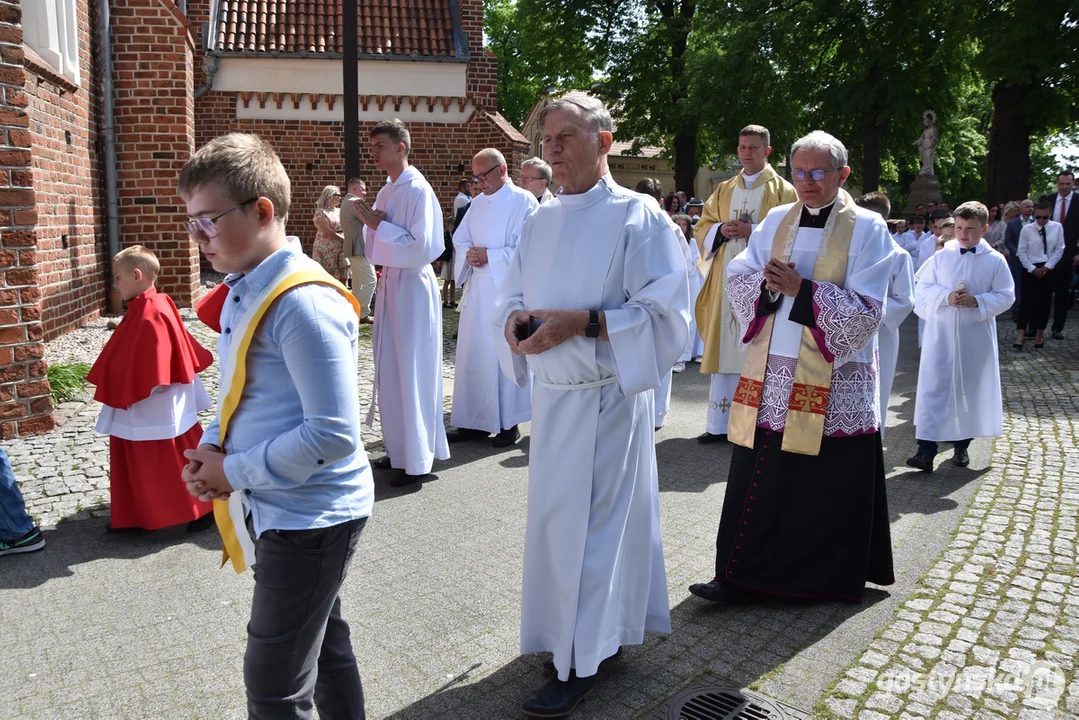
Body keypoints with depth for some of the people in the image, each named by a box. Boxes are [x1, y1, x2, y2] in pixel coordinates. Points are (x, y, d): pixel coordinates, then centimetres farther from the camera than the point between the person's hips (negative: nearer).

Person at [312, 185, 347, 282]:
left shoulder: (340, 211, 16)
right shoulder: (321, 212, -5)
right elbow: (327, 231, -14)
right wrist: (344, 239, -15)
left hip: (341, 250, 6)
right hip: (326, 251, -6)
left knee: (342, 278, 3)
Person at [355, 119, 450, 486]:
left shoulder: (417, 190, -14)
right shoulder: (387, 190, 13)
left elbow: (421, 248, -21)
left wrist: (379, 225, -15)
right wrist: (372, 225, -3)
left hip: (412, 286, -9)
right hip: (390, 283, 9)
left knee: (412, 371, -2)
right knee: (390, 370, 14)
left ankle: (418, 460, 9)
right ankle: (399, 449, 26)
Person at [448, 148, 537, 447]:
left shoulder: (524, 201, -7)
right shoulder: (477, 203, 15)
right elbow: (459, 239, 17)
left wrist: (489, 256, -16)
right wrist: (468, 253, -5)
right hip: (478, 288, 7)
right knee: (473, 353, 8)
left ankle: (509, 424, 10)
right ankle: (475, 421, 17)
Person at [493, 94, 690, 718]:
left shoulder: (639, 217, -10)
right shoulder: (540, 221, 11)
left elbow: (665, 313, -16)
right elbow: (513, 295, 17)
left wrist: (580, 323, -23)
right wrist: (515, 320, -7)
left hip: (605, 397, -6)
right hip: (551, 391, 7)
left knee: (589, 522, 0)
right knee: (558, 517, 14)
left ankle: (581, 665, 17)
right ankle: (588, 634, 34)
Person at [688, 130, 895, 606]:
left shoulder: (866, 229, -3)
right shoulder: (777, 221, 11)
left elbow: (866, 312, -10)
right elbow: (737, 278, 8)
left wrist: (802, 289, -17)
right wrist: (767, 284, -12)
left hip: (833, 383, -4)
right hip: (772, 375, 4)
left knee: (826, 485, 5)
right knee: (761, 478, 6)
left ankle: (833, 578, 25)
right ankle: (745, 576, 15)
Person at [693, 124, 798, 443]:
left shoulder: (782, 190, 4)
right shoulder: (724, 190, 17)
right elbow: (701, 227, 16)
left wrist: (753, 231, -15)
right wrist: (721, 229, -5)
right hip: (726, 280, 4)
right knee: (724, 348, 3)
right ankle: (720, 423, 9)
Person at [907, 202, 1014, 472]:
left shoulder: (995, 260, -2)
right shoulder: (942, 256, 0)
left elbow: (1005, 297, -1)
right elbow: (922, 287, 2)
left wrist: (977, 302, -17)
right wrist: (946, 296, -15)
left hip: (976, 337, 1)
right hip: (941, 333, 0)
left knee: (970, 388, 11)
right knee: (933, 388, -5)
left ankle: (961, 445, 27)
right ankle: (926, 449, -6)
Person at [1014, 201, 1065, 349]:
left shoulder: (1057, 227, -3)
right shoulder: (1027, 229, -7)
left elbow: (1059, 250, -1)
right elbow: (1022, 252, -4)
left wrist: (1046, 267, -9)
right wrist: (1033, 269, -10)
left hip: (1049, 269, 2)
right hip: (1030, 269, -2)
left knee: (1045, 301, 9)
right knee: (1028, 300, -7)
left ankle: (1040, 332, 20)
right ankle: (1021, 333, -5)